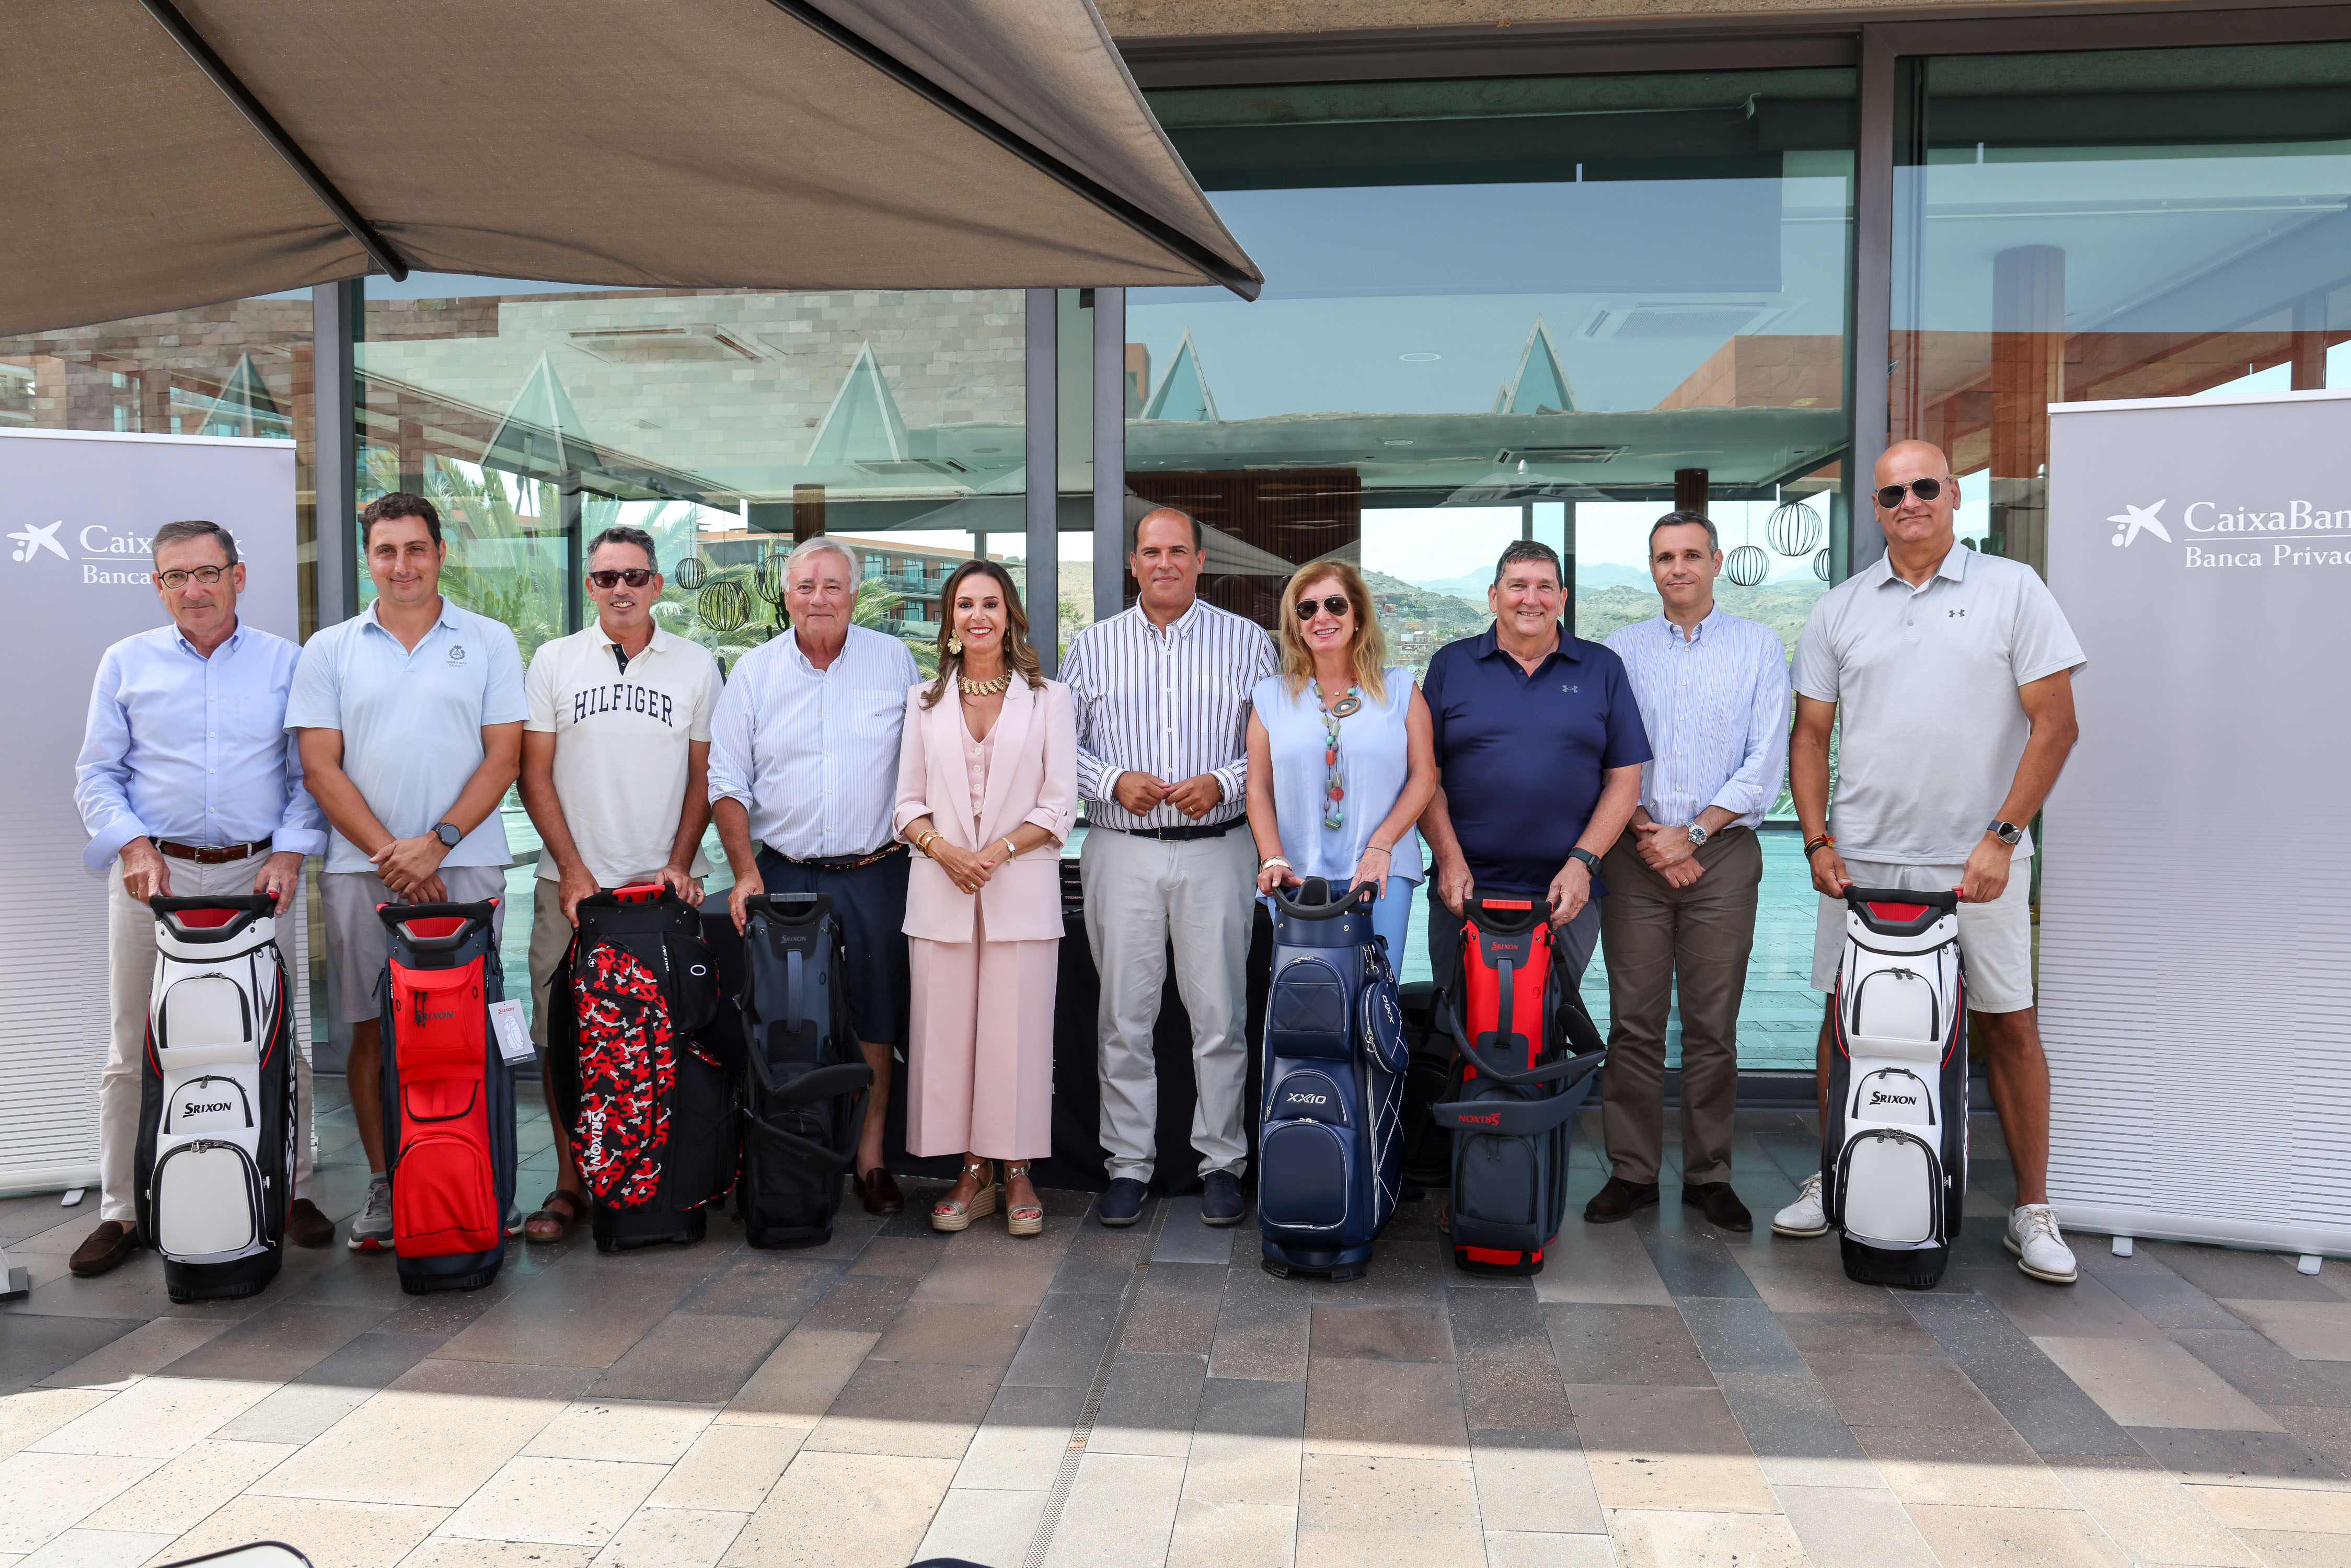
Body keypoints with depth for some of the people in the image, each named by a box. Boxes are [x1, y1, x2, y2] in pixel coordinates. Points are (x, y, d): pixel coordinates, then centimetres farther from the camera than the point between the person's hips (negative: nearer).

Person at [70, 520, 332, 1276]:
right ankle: (121, 1212, 15)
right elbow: (96, 774, 8)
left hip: (258, 873, 0)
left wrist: (290, 851, -7)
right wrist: (134, 845, -8)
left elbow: (310, 774, 6)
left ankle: (293, 1191, 16)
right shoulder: (126, 663, 10)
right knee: (135, 1051, 4)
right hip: (153, 872, 1)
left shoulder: (284, 662, 8)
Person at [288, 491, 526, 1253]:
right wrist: (387, 851, -8)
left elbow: (504, 757, 0)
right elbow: (320, 766, 3)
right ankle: (384, 1186, 15)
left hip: (465, 865, -1)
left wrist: (437, 842, -11)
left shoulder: (489, 642, 6)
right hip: (361, 869, 1)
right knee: (372, 1029, 4)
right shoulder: (330, 650, 9)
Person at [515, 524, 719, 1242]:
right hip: (572, 884, 0)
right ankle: (571, 1182, 12)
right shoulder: (553, 661, 6)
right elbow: (535, 773, 3)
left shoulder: (696, 665, 6)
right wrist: (574, 872, -5)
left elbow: (704, 774, 8)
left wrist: (679, 863, -3)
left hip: (665, 885, 0)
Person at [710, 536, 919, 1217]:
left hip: (874, 873, 0)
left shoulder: (894, 660, 3)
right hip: (783, 873, 0)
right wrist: (746, 872, -5)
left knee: (875, 1014, 4)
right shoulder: (755, 670, 4)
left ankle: (870, 1156, 16)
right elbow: (726, 781, 4)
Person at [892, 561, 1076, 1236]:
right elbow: (909, 802, 10)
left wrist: (998, 852, -12)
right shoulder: (925, 700, 13)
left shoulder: (1048, 698, 6)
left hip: (1021, 887, -2)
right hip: (941, 890, 2)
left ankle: (1018, 1173, 11)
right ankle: (973, 1173, 14)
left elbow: (1058, 807, 1)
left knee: (1018, 1032, -1)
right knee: (948, 1030, 2)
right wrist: (944, 850, -9)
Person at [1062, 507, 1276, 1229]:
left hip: (1216, 850, -1)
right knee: (1124, 1015, 5)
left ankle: (1222, 1161, 16)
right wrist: (1114, 781, -7)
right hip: (1121, 851, 1)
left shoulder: (1247, 642, 7)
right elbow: (1061, 742, 10)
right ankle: (1129, 1163, 17)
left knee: (1220, 1012, 2)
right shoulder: (1094, 645, 10)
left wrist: (1222, 783, -11)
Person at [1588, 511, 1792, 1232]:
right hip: (1635, 853, 1)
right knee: (1634, 1021, 0)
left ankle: (1709, 1174, 13)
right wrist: (1642, 834, -7)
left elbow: (1765, 765, 0)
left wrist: (1693, 833, -8)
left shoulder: (1759, 646, 6)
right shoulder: (1620, 649, 11)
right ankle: (1632, 1172, 9)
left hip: (1722, 852, -1)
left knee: (1713, 1025, 2)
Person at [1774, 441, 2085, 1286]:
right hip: (1861, 858, 2)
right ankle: (1834, 1179, 23)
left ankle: (2033, 1209, 15)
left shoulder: (2012, 590, 2)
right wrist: (1816, 841, 0)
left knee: (2008, 1024, 3)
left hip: (1978, 859, -2)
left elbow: (2054, 723, -2)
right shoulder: (1840, 608, 9)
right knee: (1845, 1017, 8)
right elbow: (1810, 734, 11)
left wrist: (2001, 838, -10)